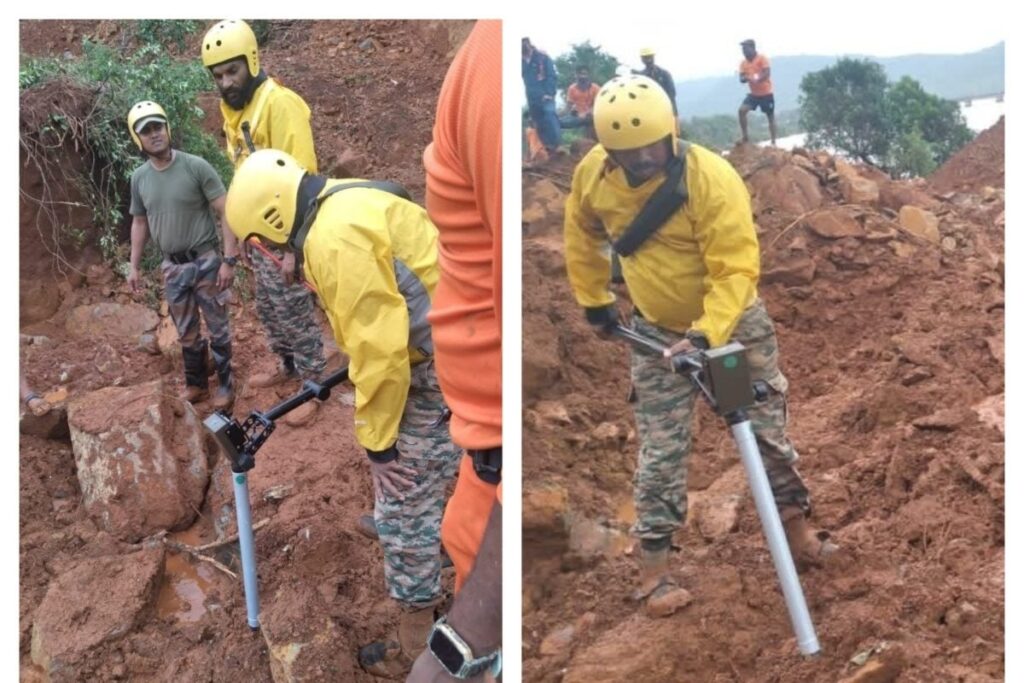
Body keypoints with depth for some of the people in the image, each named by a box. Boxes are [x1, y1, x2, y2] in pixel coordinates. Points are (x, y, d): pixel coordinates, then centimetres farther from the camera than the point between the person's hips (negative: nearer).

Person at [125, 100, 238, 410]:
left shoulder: (196, 167, -14)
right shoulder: (139, 177, 1)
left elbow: (226, 213, -12)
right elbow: (140, 222, 14)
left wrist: (229, 259, -17)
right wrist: (134, 265, 12)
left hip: (206, 262, -4)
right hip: (172, 267, 4)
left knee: (218, 329, 6)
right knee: (186, 333, 15)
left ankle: (225, 385, 20)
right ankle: (196, 384, 30)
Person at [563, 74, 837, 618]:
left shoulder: (713, 179, -29)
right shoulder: (592, 174, -14)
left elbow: (737, 268, -30)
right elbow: (581, 234, 7)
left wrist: (706, 335, -41)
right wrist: (594, 301, 10)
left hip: (733, 322, -2)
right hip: (656, 330, 2)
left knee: (767, 431, 11)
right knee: (660, 454, 2)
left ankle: (798, 533, 30)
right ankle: (655, 572, 12)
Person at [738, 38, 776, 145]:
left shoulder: (762, 58, -12)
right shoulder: (744, 63, 4)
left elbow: (767, 73, -21)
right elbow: (741, 79, 1)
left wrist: (757, 79, -36)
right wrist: (746, 78, -22)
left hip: (766, 93, -5)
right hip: (753, 93, 5)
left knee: (770, 116, 5)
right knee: (742, 110, -14)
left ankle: (773, 142, 11)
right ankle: (745, 137, -7)